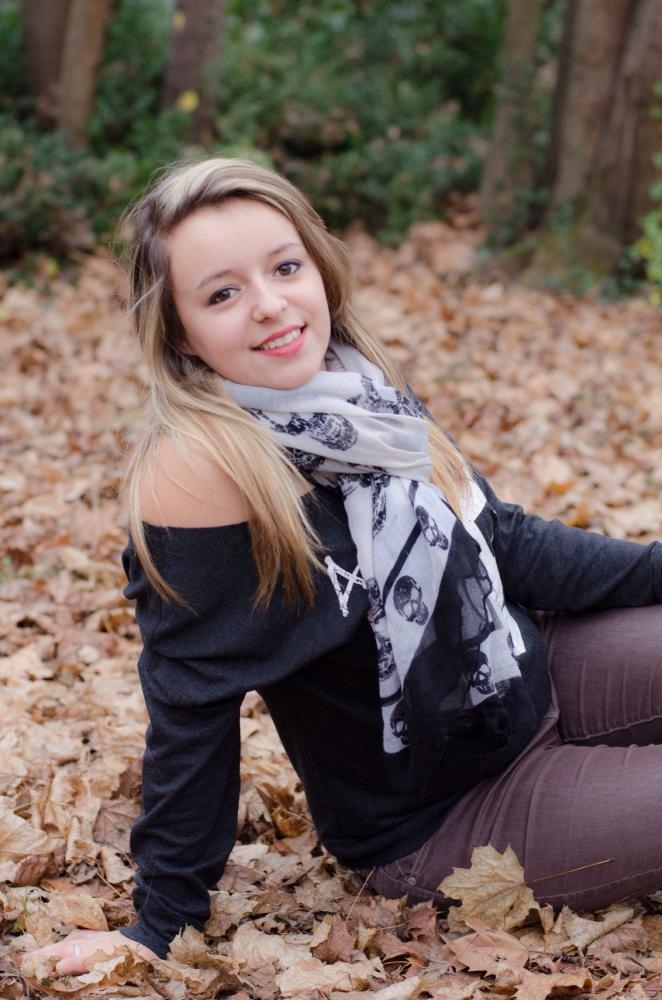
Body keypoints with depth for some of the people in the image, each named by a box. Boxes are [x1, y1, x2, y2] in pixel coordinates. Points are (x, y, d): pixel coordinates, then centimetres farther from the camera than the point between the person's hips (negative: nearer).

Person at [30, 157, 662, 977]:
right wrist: (162, 922, -12)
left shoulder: (361, 393, -4)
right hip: (437, 825, -7)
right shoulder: (199, 469, -26)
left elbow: (503, 539, 8)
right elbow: (189, 702, -20)